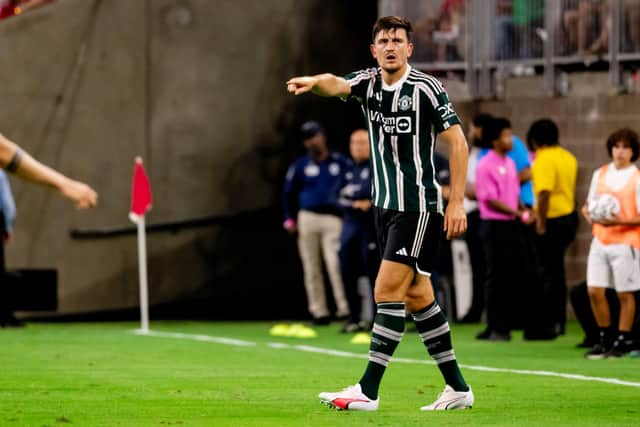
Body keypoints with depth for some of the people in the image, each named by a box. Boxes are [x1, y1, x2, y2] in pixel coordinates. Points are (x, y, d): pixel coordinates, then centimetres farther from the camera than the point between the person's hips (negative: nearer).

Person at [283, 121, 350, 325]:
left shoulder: (341, 163, 7)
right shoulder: (300, 165, 10)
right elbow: (289, 192, 15)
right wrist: (290, 218, 8)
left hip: (333, 218, -2)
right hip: (307, 218, 2)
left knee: (335, 263, -15)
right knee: (312, 268, 2)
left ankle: (344, 308, -16)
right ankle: (319, 311, 6)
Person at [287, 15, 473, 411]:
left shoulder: (425, 88, -11)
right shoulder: (369, 82, 5)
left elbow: (458, 143, -8)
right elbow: (337, 84, -16)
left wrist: (457, 202, -12)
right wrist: (315, 81, -41)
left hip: (418, 206, -7)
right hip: (385, 204, 7)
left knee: (388, 290, -12)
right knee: (417, 295, 10)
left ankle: (368, 391, -11)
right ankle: (458, 387, 17)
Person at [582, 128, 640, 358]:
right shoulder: (600, 174, 10)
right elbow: (590, 204, 18)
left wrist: (620, 221, -22)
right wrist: (590, 214, -4)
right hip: (600, 241, 5)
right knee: (595, 291, 1)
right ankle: (606, 338, 15)